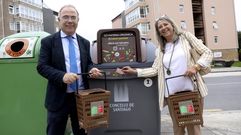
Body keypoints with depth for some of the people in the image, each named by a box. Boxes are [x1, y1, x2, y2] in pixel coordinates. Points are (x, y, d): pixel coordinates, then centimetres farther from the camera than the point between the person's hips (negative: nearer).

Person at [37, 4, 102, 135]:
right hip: (58, 98, -3)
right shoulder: (48, 41, -3)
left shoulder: (85, 43, 8)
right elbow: (41, 67, -8)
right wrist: (62, 76, -25)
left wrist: (91, 69, -9)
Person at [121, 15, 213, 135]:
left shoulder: (186, 36, 7)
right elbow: (155, 70, 7)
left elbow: (207, 53, 3)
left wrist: (195, 67, -12)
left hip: (191, 90, -3)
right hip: (172, 93, 3)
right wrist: (134, 71, 0)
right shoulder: (160, 50, 15)